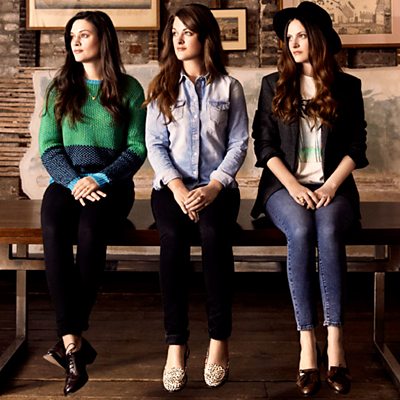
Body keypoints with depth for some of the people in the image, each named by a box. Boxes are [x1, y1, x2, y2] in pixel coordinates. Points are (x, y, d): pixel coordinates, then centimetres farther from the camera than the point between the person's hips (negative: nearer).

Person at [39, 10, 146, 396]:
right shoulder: (60, 88, 15)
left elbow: (137, 148, 1)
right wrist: (74, 182, -11)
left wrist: (100, 179, -14)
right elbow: (48, 147, 7)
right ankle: (75, 344, -32)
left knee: (89, 229, -34)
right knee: (53, 232, -32)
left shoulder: (129, 89, 8)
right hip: (66, 180, 2)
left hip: (111, 181, -2)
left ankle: (69, 340, -26)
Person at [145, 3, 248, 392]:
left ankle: (219, 340, -19)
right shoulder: (162, 87, 13)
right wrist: (178, 187, -12)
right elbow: (155, 144, 5)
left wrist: (213, 187, -12)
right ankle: (176, 344, -22)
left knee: (213, 234, -32)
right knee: (172, 237, -31)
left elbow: (238, 144, 4)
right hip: (172, 184, 1)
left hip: (217, 186, -1)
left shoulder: (229, 87, 10)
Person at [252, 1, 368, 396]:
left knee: (328, 232, -33)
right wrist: (293, 185, -10)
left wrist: (330, 186, -10)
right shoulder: (274, 85, 10)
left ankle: (334, 341, -30)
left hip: (331, 187, 0)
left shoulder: (346, 86, 10)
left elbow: (356, 146, 6)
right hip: (285, 185, 0)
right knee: (300, 232, -32)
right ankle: (307, 342, -29)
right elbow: (264, 144, 4)